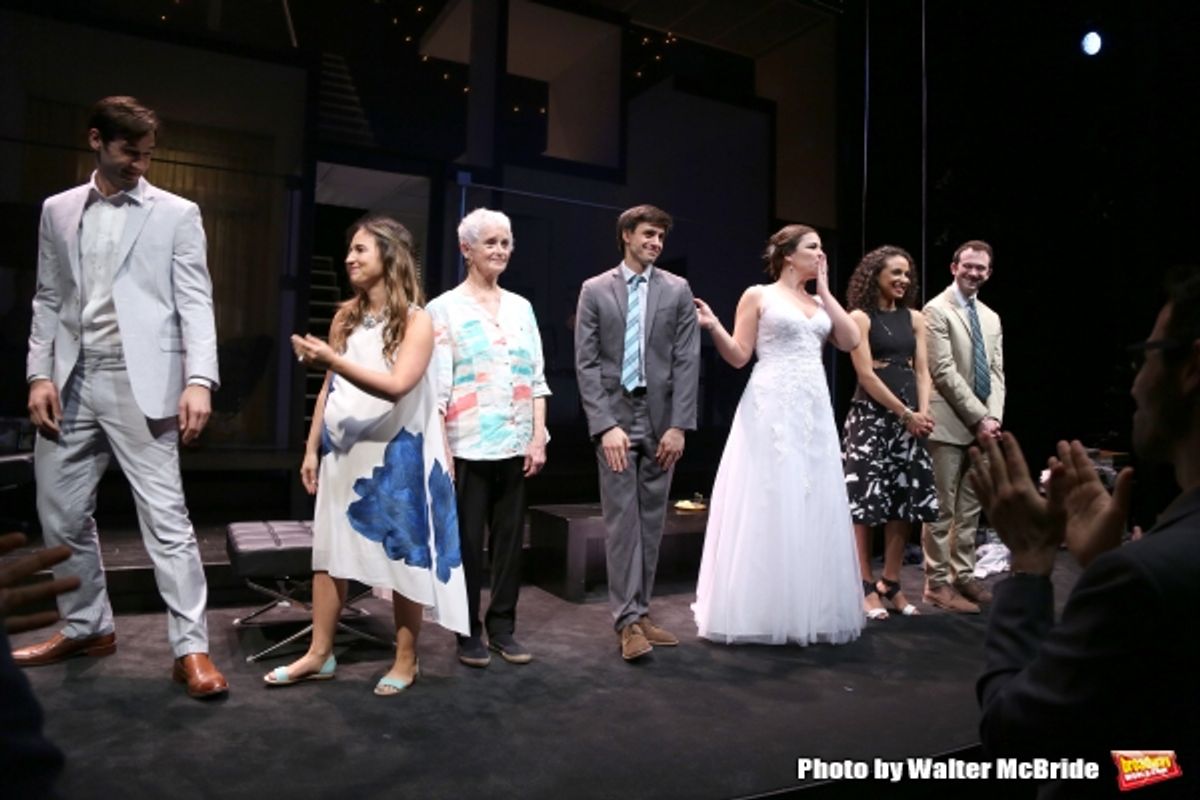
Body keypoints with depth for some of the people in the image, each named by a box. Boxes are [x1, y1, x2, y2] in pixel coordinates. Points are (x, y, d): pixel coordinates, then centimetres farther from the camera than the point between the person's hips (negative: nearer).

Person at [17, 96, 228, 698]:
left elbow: (195, 302, -4)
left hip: (140, 381, -4)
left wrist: (198, 380, -15)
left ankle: (190, 647, -1)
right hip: (71, 380, 5)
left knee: (165, 516, -7)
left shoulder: (177, 214, 3)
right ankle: (86, 627, 30)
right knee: (61, 514, 11)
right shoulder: (58, 211, 14)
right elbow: (48, 300, 13)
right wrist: (40, 374, 1)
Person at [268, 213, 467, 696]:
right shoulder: (346, 317, 10)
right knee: (330, 549, 10)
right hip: (344, 452, 6)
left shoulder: (416, 321, -8)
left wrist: (332, 359, -30)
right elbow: (330, 389, 12)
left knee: (403, 555, 2)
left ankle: (406, 661, 15)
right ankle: (319, 655, 22)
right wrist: (312, 448, 9)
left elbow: (396, 386, -22)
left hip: (396, 455, -6)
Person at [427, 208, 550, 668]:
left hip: (515, 446, 4)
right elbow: (435, 386, -6)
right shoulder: (445, 308, -1)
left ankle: (503, 628, 23)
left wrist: (538, 438, 2)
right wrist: (439, 450, -12)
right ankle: (469, 633, 19)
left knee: (510, 540, 9)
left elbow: (537, 379, 10)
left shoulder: (521, 307, 12)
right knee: (467, 542, 4)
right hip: (467, 448, -4)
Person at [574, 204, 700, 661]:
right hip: (614, 416, -2)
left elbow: (687, 361, 2)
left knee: (651, 520, 7)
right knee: (621, 518, -1)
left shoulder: (677, 290, 7)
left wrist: (679, 424, -7)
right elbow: (586, 363, -3)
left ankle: (640, 611, 19)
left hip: (661, 419, 2)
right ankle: (628, 619, 6)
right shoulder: (595, 290, 3)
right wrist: (604, 425, -13)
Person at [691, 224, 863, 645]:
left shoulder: (818, 302, 18)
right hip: (771, 410, -6)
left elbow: (850, 340, 3)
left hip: (815, 410, 6)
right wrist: (714, 327, -18)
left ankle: (807, 610, 19)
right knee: (768, 508, -3)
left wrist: (824, 290, 7)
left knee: (813, 510, 7)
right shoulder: (758, 295, 2)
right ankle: (762, 612, 9)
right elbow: (739, 356, -1)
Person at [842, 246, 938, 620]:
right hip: (871, 418, -5)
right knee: (865, 502, -4)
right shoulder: (860, 317, -3)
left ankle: (891, 585, 16)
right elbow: (866, 374, -9)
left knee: (904, 503, 6)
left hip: (911, 419, 6)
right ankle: (866, 587, 6)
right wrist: (905, 413, -11)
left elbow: (922, 370, 9)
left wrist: (924, 412, -7)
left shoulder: (914, 318, 13)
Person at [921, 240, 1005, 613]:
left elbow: (996, 372, 13)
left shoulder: (992, 318, 17)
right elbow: (944, 371, -13)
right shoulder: (936, 310, -5)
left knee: (970, 509, 11)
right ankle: (938, 583, 6)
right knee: (942, 508, -2)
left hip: (982, 426, 7)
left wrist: (993, 417, -3)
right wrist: (979, 418, -14)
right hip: (950, 424, -7)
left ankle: (963, 576, 21)